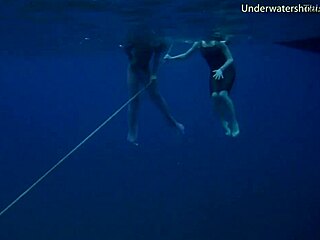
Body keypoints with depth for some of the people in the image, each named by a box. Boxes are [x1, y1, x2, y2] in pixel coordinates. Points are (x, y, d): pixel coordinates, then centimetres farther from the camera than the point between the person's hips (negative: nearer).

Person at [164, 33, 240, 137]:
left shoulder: (219, 43, -17)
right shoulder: (199, 44, -6)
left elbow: (230, 59, -19)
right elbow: (186, 55, 5)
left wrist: (221, 69, -34)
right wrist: (171, 58, -4)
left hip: (227, 71, -4)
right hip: (215, 73, 4)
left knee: (223, 94, -27)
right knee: (214, 95, -20)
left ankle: (234, 123, -13)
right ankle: (224, 123, -2)